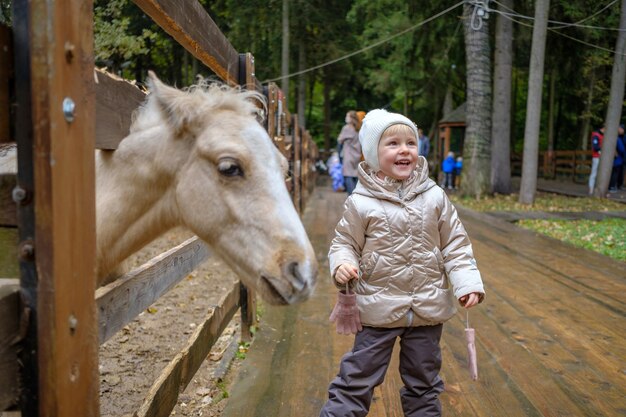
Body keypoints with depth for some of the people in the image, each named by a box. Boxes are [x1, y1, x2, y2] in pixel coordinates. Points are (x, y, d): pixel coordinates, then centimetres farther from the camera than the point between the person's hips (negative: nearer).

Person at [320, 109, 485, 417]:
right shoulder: (361, 202, -10)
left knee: (424, 381, 19)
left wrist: (467, 282, -5)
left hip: (428, 307, 3)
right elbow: (344, 242, -2)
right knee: (357, 377, 4)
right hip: (379, 308, -2)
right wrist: (341, 264, -22)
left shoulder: (435, 197, -2)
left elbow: (455, 244, 4)